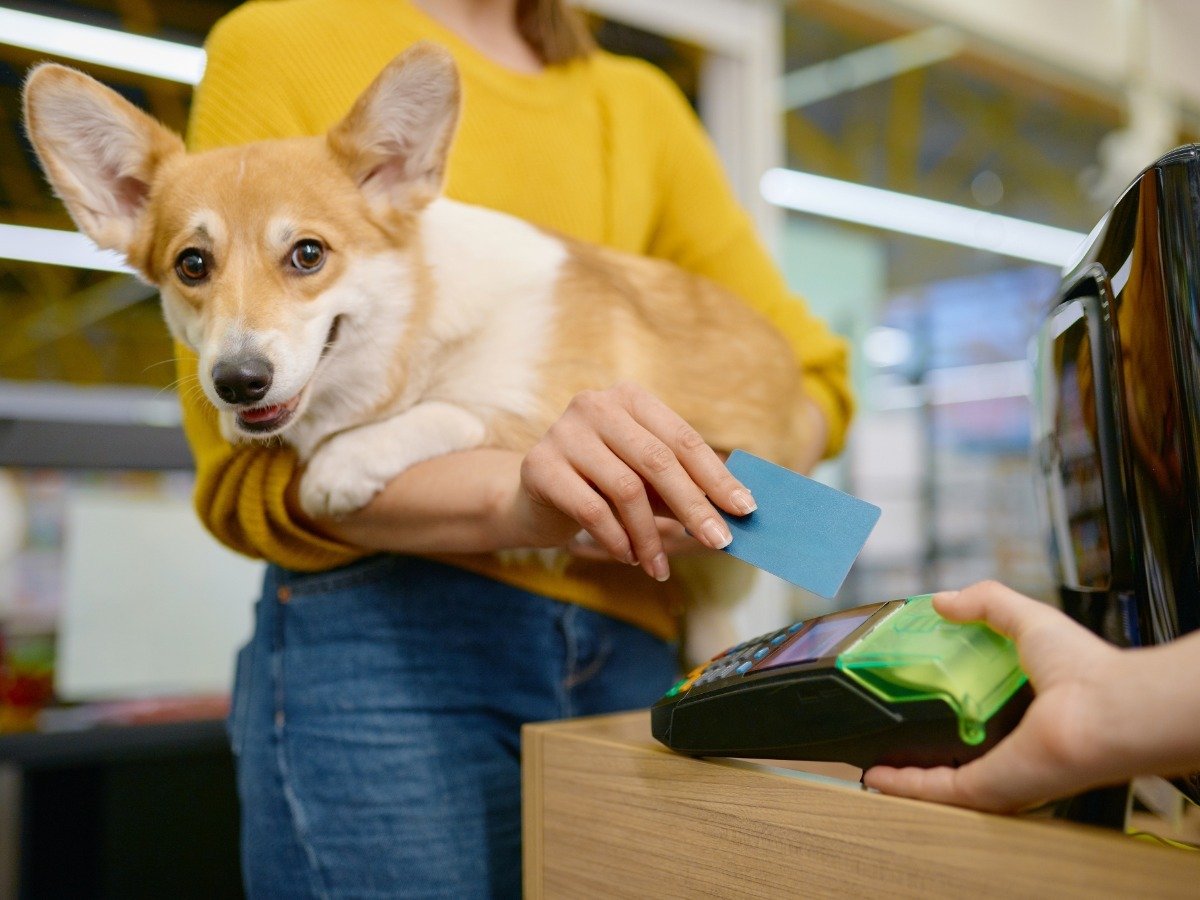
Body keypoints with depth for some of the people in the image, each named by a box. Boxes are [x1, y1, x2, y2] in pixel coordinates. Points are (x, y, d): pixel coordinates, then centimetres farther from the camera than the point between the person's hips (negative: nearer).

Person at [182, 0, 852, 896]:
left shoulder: (641, 102, 13)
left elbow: (811, 372, 12)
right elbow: (244, 467, -8)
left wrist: (697, 488, -10)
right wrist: (513, 498, -26)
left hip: (632, 645, 4)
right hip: (388, 636, -3)